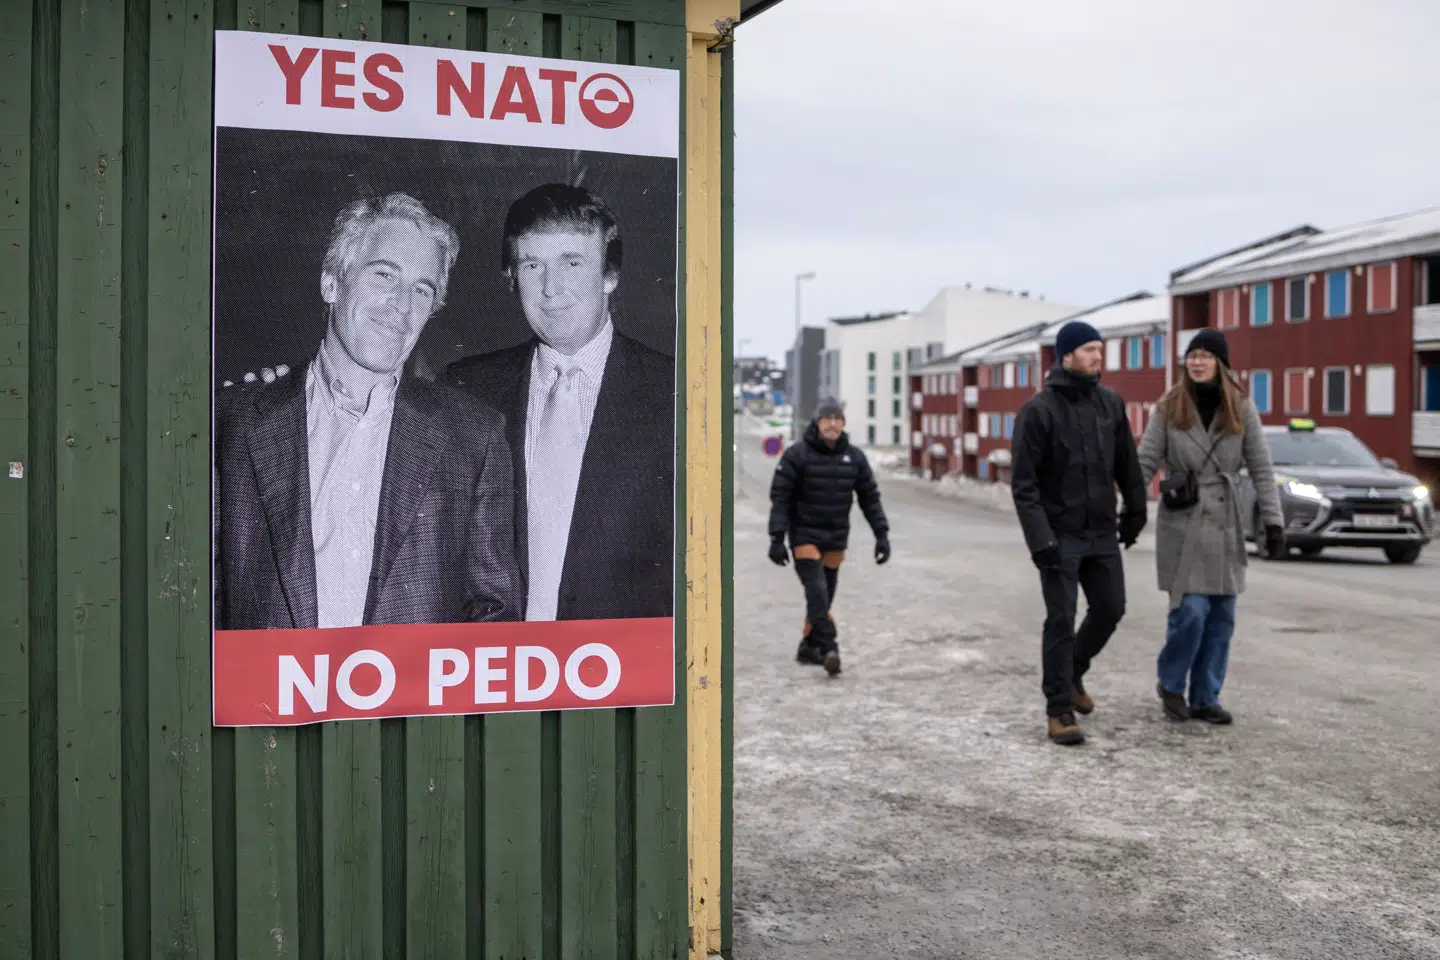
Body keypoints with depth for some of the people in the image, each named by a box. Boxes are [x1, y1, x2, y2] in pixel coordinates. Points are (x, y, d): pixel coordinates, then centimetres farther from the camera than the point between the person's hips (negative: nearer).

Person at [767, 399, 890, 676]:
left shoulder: (854, 457, 2)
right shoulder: (797, 454, -10)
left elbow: (870, 497, 8)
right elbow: (780, 497, -9)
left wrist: (882, 534, 1)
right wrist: (777, 539, -14)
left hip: (837, 539, 4)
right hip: (805, 536, -4)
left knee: (825, 596, 9)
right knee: (817, 592, -15)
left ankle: (809, 648, 22)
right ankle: (829, 648, -19)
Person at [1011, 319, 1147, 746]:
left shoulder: (1111, 403, 4)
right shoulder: (1038, 410, -12)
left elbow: (1127, 463, 14)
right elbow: (1023, 482, -14)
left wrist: (1135, 511, 14)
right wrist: (1040, 539, -19)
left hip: (1103, 533, 6)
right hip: (1060, 535, -5)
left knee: (1110, 609, 12)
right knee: (1061, 621, -4)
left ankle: (1073, 673, 36)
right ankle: (1059, 710, 6)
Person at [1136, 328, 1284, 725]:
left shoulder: (1241, 408, 1)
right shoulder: (1169, 408, -2)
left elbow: (1261, 468, 2)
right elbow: (1145, 463, -2)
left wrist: (1273, 521, -2)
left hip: (1225, 523, 3)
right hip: (1182, 523, -2)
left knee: (1221, 616, 5)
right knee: (1191, 610, -9)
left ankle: (1206, 698, 18)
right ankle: (1170, 684, 14)